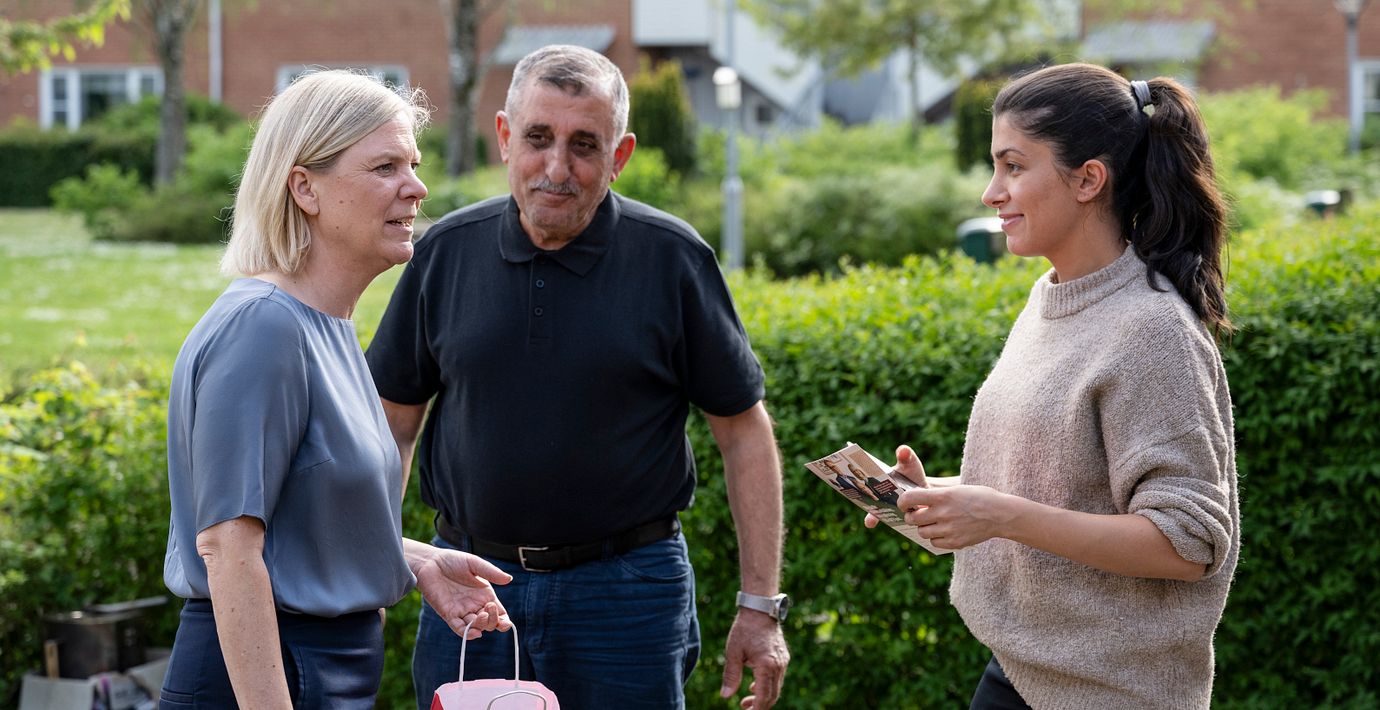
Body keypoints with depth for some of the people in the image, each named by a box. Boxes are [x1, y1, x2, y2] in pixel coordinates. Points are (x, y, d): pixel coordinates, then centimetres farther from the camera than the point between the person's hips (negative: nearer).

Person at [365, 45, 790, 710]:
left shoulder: (673, 258, -5)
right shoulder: (448, 252, 1)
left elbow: (743, 431, -1)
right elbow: (394, 422, 9)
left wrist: (761, 607, -3)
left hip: (624, 586, -2)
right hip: (471, 576, 2)